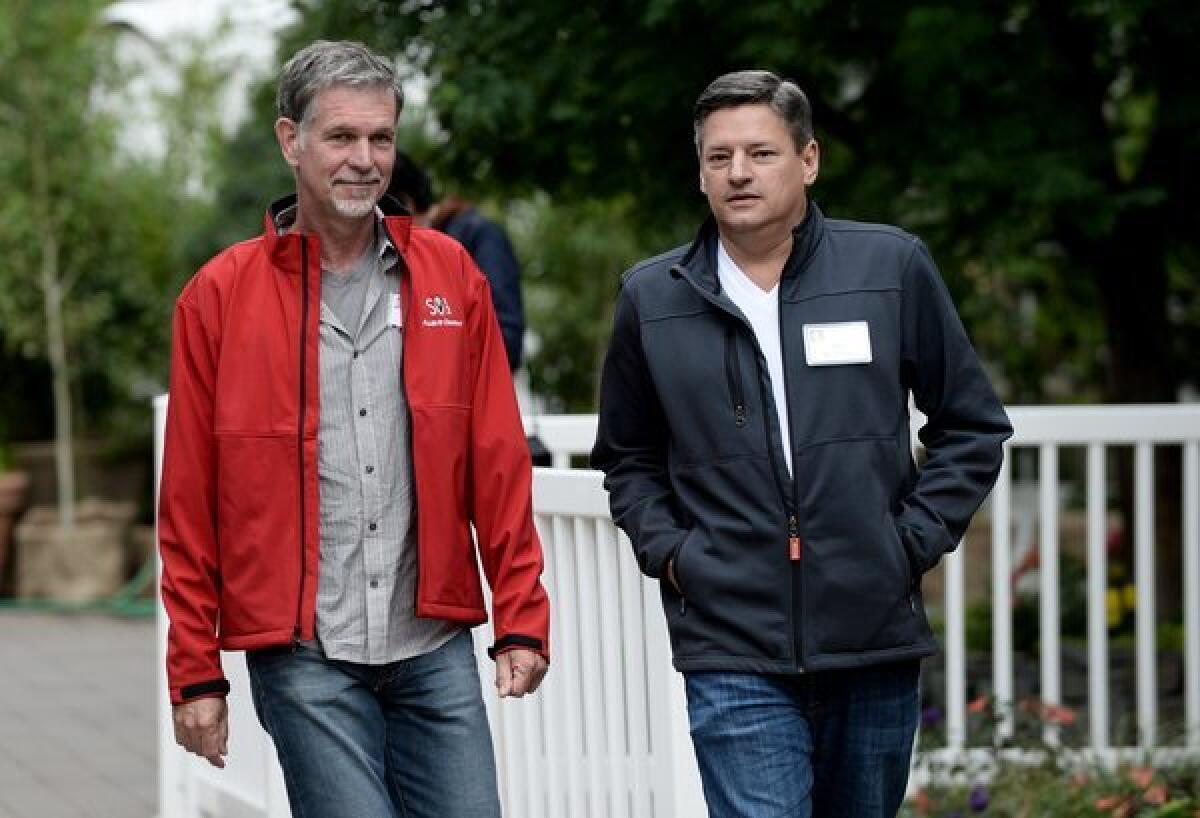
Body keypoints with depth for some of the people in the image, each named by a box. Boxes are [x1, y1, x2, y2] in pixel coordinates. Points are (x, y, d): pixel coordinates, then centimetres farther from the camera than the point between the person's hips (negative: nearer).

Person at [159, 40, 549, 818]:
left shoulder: (450, 275, 7)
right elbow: (189, 501, 1)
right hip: (302, 655, -2)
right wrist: (196, 672, 1)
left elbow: (497, 461, 7)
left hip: (435, 646, 3)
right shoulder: (220, 295, 0)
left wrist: (521, 619, 3)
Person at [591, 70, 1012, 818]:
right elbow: (628, 458, 18)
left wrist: (916, 539, 0)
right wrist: (667, 550, 3)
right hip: (732, 653, -1)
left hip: (877, 642, 1)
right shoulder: (652, 298, 5)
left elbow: (973, 425, 10)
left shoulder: (892, 266, 2)